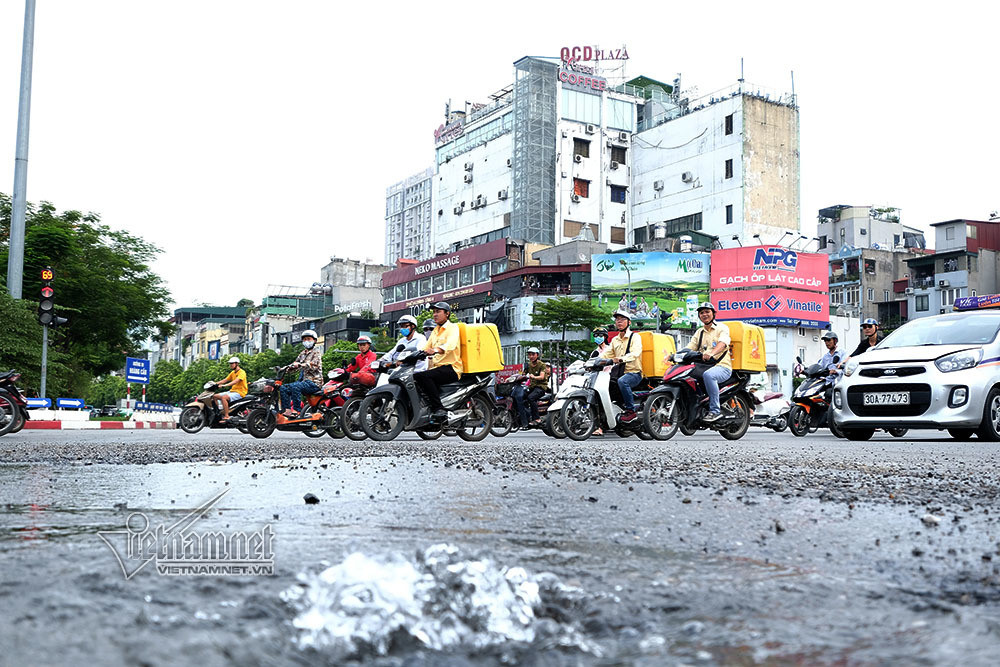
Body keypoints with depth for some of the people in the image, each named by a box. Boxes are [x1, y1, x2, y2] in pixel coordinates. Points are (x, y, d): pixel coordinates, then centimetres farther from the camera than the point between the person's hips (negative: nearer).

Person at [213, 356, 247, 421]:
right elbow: (225, 380, 17)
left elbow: (235, 381, -26)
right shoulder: (232, 372, 18)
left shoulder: (242, 372, -12)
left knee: (223, 397, -32)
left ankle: (226, 417, -33)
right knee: (215, 396, 2)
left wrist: (224, 385, -36)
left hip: (240, 392, -9)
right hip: (232, 391, 9)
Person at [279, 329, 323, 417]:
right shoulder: (303, 353, 21)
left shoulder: (316, 353, -3)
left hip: (314, 381, -8)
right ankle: (287, 410, -11)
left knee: (296, 387, -34)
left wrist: (300, 365, -31)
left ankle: (296, 411, -30)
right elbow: (295, 364, 19)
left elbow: (313, 366, -17)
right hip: (304, 380, 8)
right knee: (284, 388, -5)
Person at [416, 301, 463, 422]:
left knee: (423, 376, -31)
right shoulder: (435, 331, 26)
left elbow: (451, 344, -21)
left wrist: (435, 350, -42)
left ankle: (438, 408, -34)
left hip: (451, 368, -8)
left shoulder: (453, 327, 0)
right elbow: (426, 349, 20)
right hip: (436, 367, 8)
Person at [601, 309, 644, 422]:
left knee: (622, 381, -36)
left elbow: (635, 353, -20)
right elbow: (606, 354, 10)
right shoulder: (614, 340, 20)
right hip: (620, 372, 7)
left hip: (634, 372, -7)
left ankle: (631, 411, -29)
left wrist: (622, 359, -39)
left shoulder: (635, 337, -1)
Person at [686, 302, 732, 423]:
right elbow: (689, 347, 12)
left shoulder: (722, 328, 2)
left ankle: (715, 409, -33)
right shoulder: (699, 332, 22)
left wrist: (711, 353, -40)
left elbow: (722, 343, -19)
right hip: (703, 366, 6)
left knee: (708, 375, -38)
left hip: (722, 366, -6)